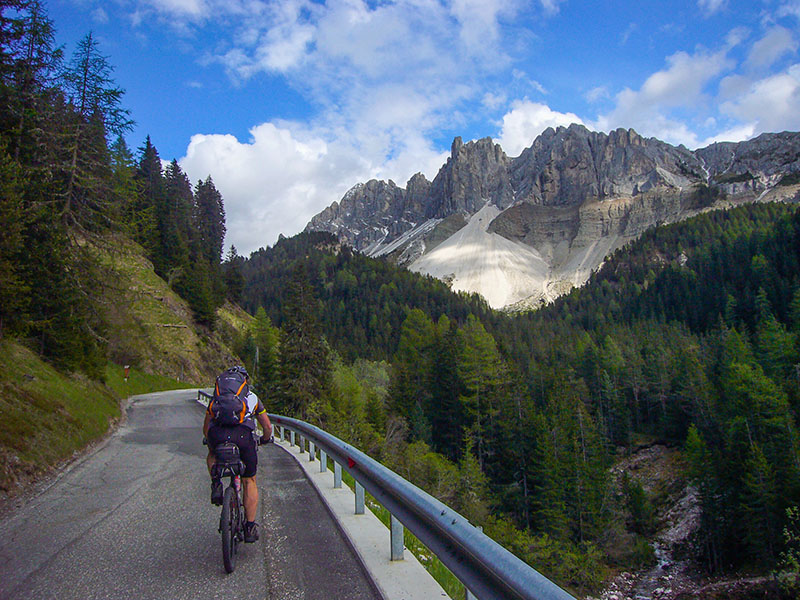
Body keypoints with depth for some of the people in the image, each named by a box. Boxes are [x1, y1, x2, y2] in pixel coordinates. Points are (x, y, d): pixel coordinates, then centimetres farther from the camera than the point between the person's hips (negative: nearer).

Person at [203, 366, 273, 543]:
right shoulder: (253, 398, 29)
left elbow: (205, 428, 37)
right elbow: (267, 427, 31)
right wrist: (266, 439, 52)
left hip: (217, 435, 1)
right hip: (243, 435, -1)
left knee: (212, 456, 38)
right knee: (249, 480, 18)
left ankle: (216, 484, 13)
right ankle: (250, 526, 16)